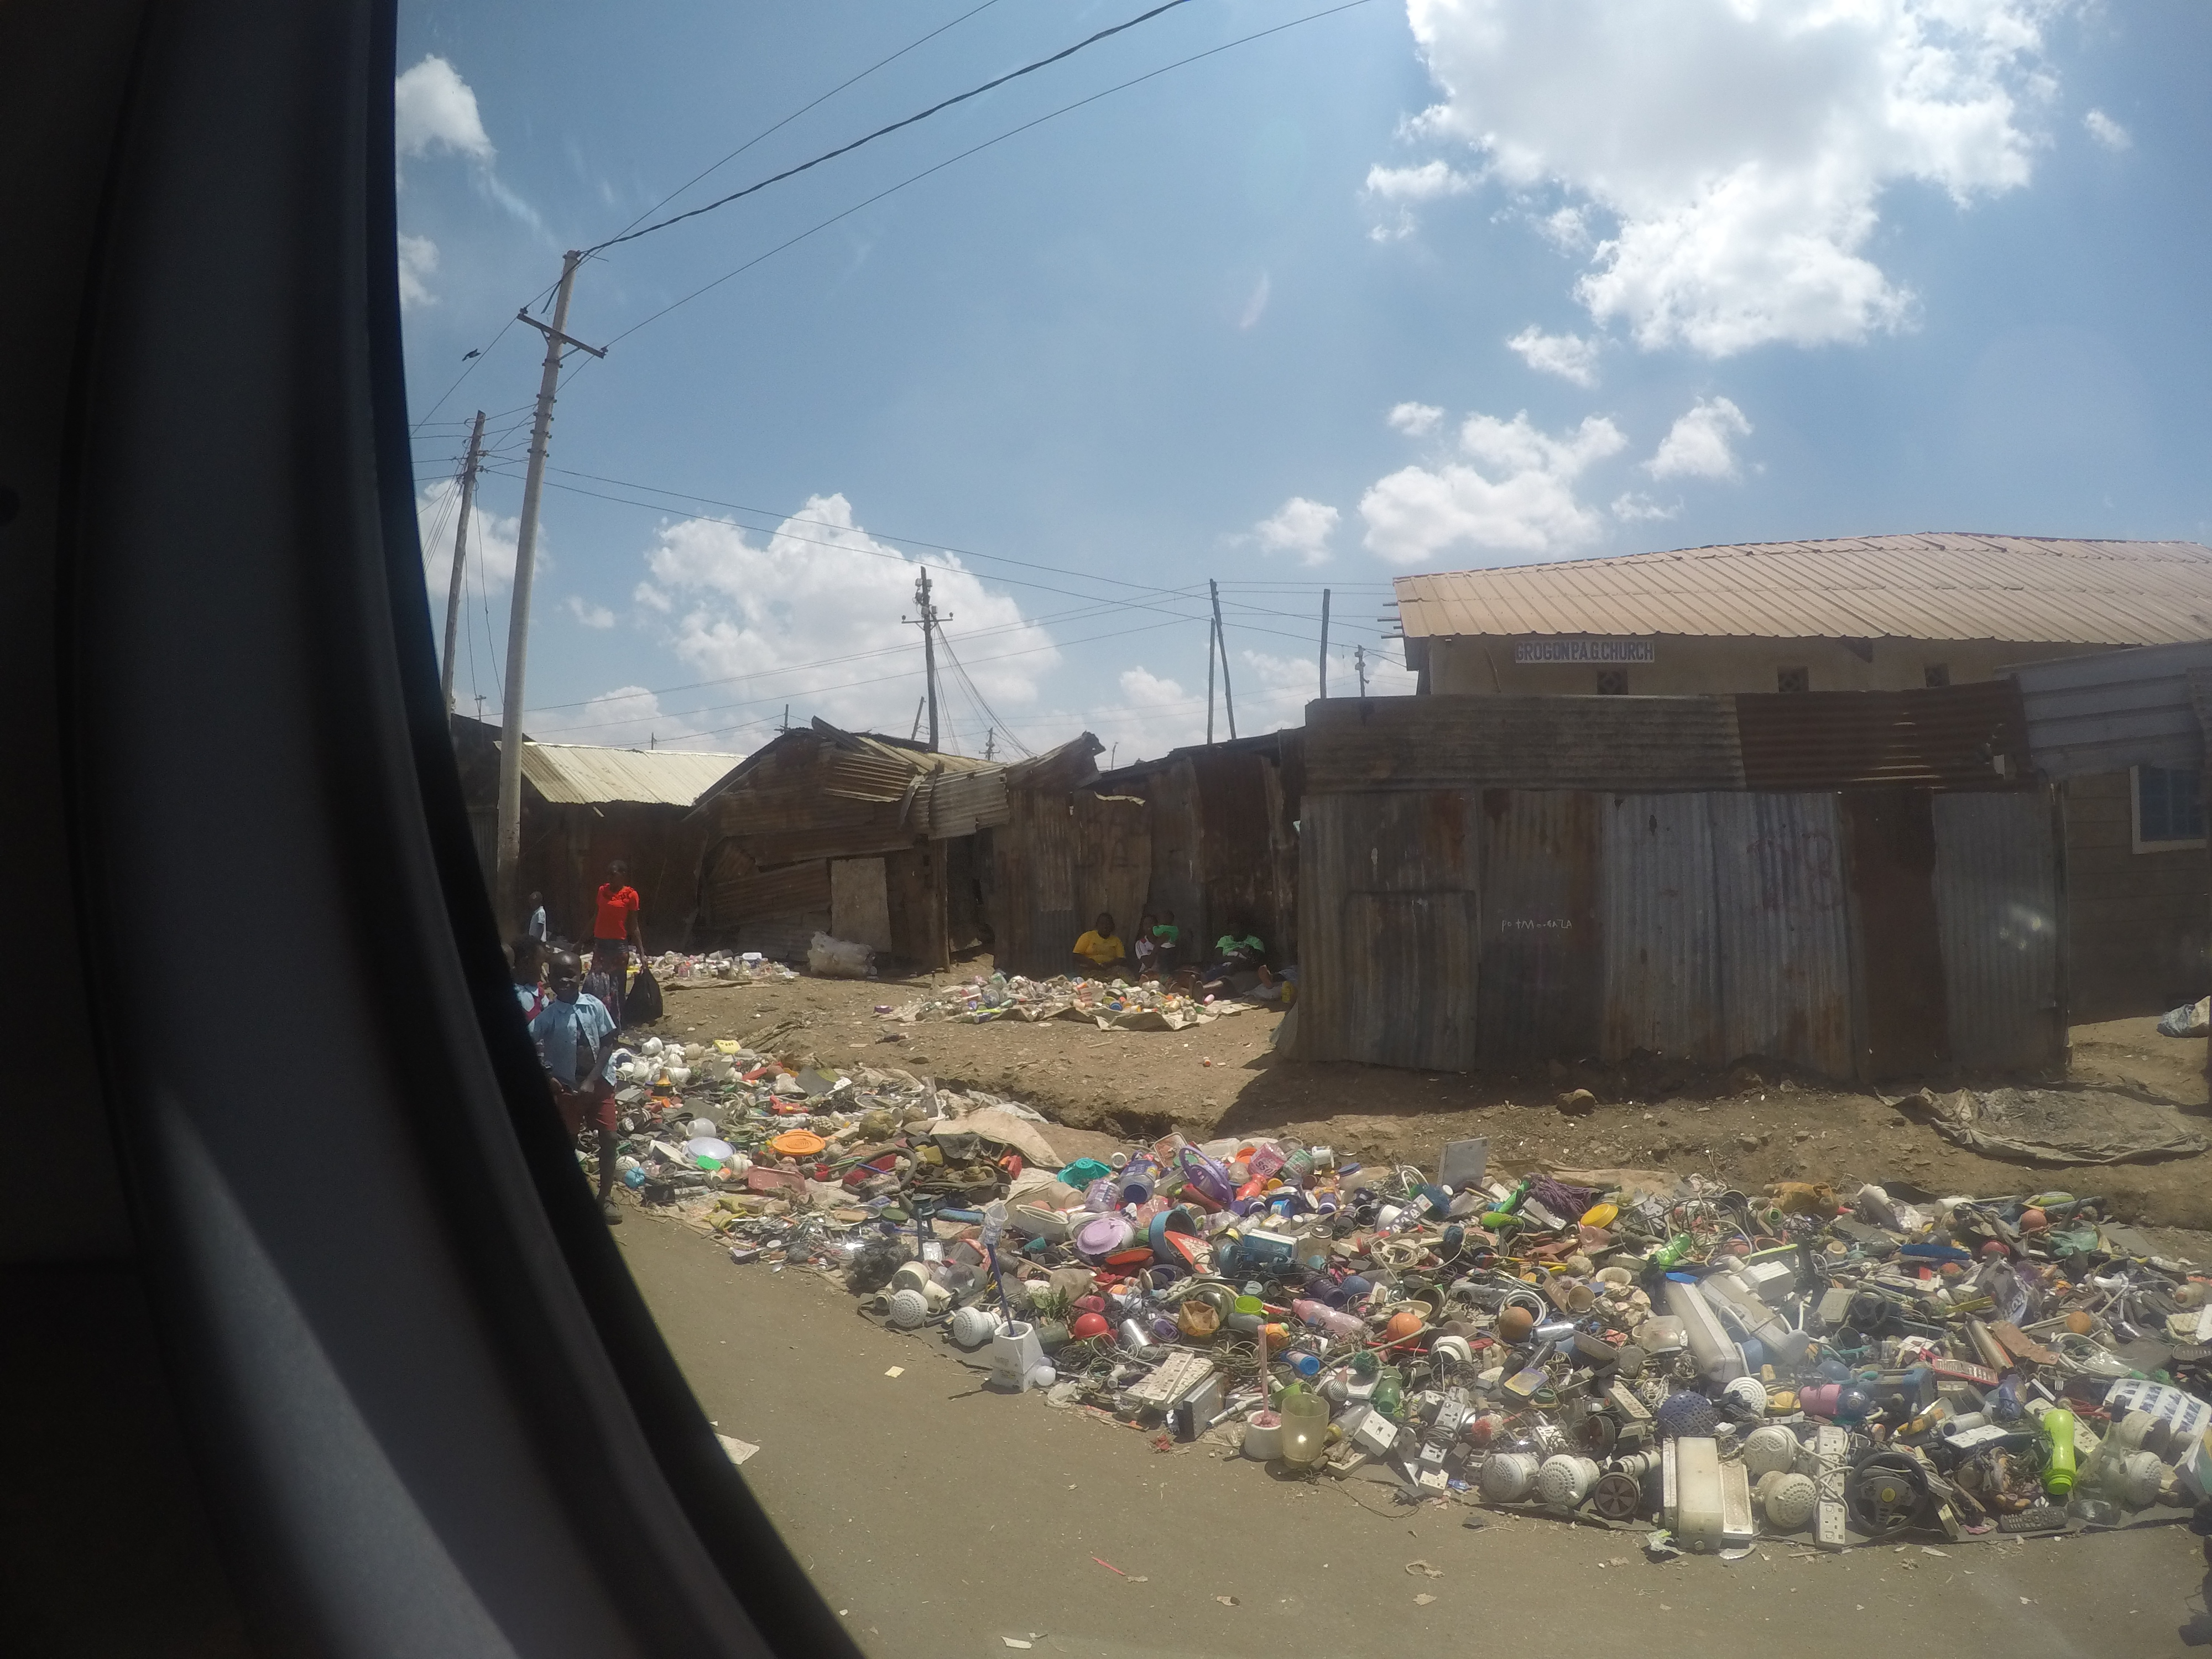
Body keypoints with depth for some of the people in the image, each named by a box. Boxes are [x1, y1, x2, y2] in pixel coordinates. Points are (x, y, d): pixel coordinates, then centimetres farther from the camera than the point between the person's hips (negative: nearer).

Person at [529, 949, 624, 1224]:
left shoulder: (595, 1006, -13)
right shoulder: (548, 1015, -16)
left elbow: (607, 1045, -8)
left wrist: (591, 1080, -15)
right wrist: (548, 1077, -15)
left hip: (599, 1082, 1)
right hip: (567, 1086, -1)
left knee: (609, 1138, 2)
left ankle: (606, 1196, 19)